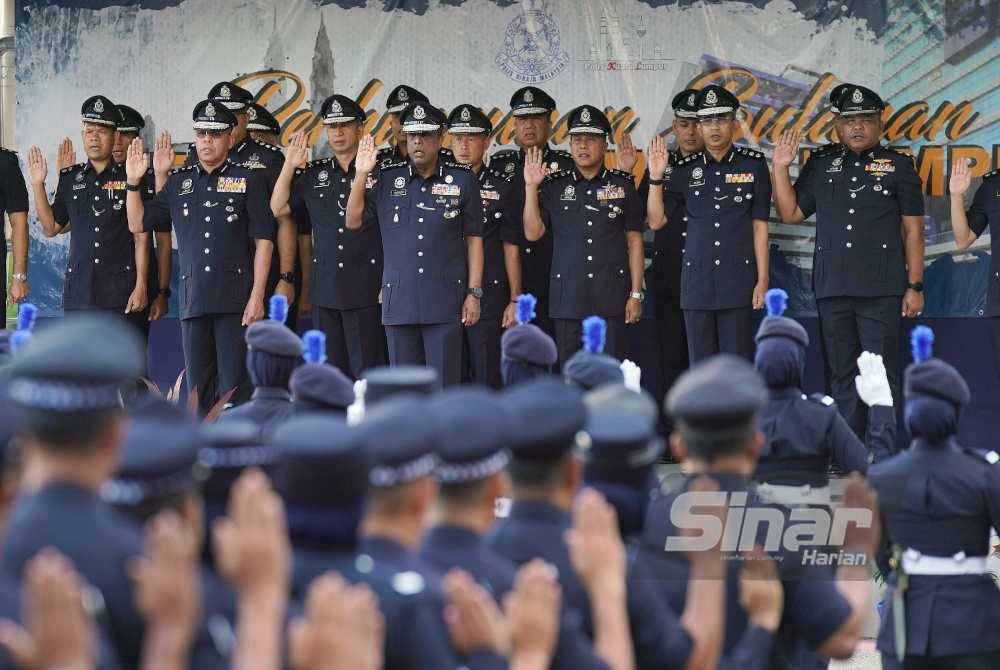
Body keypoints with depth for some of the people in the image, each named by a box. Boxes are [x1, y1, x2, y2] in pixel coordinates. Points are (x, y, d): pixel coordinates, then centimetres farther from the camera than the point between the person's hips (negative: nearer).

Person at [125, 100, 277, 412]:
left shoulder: (247, 180, 4)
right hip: (193, 301, 4)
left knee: (233, 389, -6)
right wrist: (133, 182, 4)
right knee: (198, 390, 6)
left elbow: (263, 241, 0)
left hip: (235, 302, -4)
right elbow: (137, 224, 18)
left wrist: (257, 296, -8)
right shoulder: (179, 182, 16)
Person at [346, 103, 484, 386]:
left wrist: (474, 293, 0)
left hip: (445, 303, -2)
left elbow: (474, 239, 5)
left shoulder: (462, 180, 3)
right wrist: (361, 175, -5)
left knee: (445, 384, -2)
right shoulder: (385, 179, 8)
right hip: (399, 303, 2)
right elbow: (353, 221, 6)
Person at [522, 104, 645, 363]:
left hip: (611, 299, -1)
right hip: (568, 299, 1)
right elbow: (533, 232, 4)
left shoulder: (622, 186, 6)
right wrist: (531, 187, -4)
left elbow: (634, 242, 6)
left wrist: (636, 294, 1)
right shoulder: (555, 186, 9)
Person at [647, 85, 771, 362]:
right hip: (697, 283, 2)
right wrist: (656, 177, -6)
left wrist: (762, 280, -2)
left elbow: (760, 225, 2)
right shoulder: (686, 169, 8)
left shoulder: (753, 164, 2)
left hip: (738, 282, -2)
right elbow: (656, 221, 6)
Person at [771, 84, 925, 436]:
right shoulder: (821, 163, 13)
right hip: (832, 287, 4)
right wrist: (781, 169, 4)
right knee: (842, 375, 8)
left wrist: (915, 286, -2)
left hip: (880, 288, -3)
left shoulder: (898, 166, 5)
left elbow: (913, 231, 4)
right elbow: (790, 212, 14)